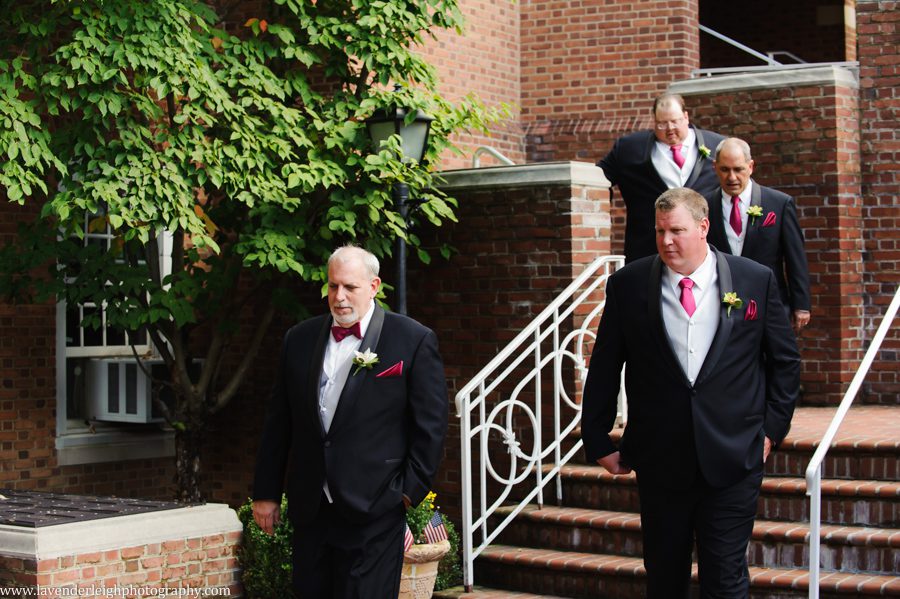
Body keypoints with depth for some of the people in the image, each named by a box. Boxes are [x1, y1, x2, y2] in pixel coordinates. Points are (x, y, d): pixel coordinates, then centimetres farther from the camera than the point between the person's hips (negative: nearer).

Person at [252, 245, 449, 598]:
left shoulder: (414, 340, -4)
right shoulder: (299, 339, 9)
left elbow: (430, 425, -2)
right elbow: (278, 422, 13)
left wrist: (411, 490, -5)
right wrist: (266, 492, 12)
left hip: (373, 512, -4)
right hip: (310, 509, 4)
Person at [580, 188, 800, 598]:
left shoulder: (756, 281, -1)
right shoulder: (627, 285, -1)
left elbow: (785, 360, 9)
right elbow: (603, 371, 4)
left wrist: (772, 426, 4)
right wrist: (599, 441, 3)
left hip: (732, 460, -1)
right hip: (659, 461, 1)